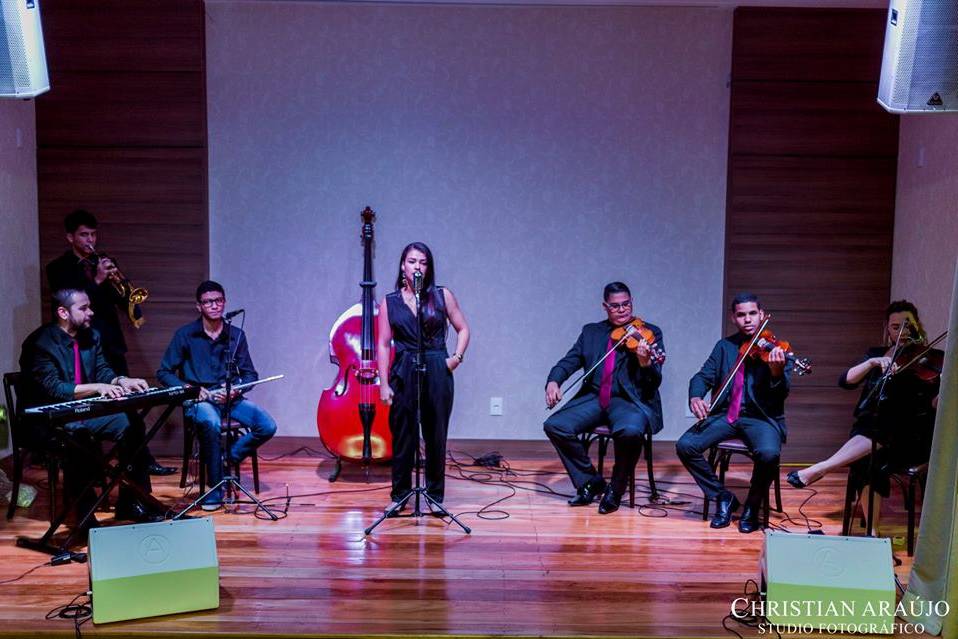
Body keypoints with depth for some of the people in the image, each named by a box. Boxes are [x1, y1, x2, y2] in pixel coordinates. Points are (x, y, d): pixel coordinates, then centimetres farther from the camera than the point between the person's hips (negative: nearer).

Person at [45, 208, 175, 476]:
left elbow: (122, 301, 11)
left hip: (110, 344, 5)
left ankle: (143, 459, 11)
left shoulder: (102, 263, 14)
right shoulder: (58, 268, 0)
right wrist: (97, 281, -20)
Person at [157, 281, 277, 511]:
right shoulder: (185, 335, 1)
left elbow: (250, 374, 11)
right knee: (211, 423, -38)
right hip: (199, 400, -3)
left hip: (231, 398, 3)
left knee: (267, 427, -22)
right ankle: (215, 490, -24)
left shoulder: (236, 335, 8)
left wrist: (236, 389, -11)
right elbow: (164, 373, 3)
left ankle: (228, 458, 2)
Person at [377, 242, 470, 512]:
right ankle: (399, 495, 18)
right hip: (403, 375, 0)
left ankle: (435, 495, 18)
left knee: (436, 436, 6)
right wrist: (384, 384, -2)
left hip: (438, 373, 0)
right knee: (403, 437, 4)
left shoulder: (442, 296, 4)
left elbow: (463, 329, 12)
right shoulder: (389, 302, 4)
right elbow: (383, 344, 3)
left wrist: (457, 357, -3)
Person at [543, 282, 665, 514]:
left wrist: (645, 362, -28)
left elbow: (655, 382, -5)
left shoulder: (650, 333, 3)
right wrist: (553, 381, -12)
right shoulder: (591, 332, 16)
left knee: (630, 430, -37)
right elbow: (569, 361, 10)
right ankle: (590, 482, 1)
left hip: (631, 400, -4)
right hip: (594, 398, 4)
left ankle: (616, 489, -8)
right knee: (555, 425, -19)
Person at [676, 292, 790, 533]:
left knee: (768, 453, -34)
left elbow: (781, 394, -12)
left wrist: (776, 372, -35)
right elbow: (703, 377, 5)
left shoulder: (775, 349, -1)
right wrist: (695, 397, -18)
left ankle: (753, 505, -4)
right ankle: (723, 497, 3)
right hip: (724, 415, 3)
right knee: (685, 446, -19)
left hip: (761, 417, -3)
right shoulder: (724, 346, 11)